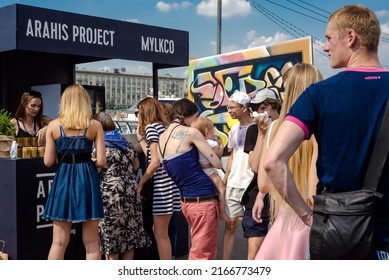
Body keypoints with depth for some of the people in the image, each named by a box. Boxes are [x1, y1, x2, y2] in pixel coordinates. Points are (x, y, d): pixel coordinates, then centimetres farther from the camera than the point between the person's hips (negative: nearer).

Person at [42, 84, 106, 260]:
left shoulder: (53, 125, 1)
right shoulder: (95, 125, -1)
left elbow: (48, 161, -1)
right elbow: (101, 161, -6)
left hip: (63, 180, 1)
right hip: (87, 179, -1)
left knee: (59, 242, 8)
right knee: (91, 242, 8)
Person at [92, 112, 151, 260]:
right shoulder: (126, 142, 13)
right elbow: (136, 166, 20)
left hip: (110, 195, -6)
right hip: (130, 193, 6)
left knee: (111, 237, 2)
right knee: (129, 233, 11)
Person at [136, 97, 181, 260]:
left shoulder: (151, 127, -8)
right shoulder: (163, 127, 18)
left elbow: (155, 162, -16)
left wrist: (140, 183, -7)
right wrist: (140, 137, 18)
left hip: (162, 184, -9)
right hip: (169, 182, 9)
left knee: (161, 234, -2)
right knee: (160, 232, 16)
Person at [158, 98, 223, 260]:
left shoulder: (162, 137, 10)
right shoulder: (190, 132, -10)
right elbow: (217, 163, -7)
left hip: (187, 201, 8)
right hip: (204, 201, -8)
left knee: (197, 252, 23)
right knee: (203, 254, 1)